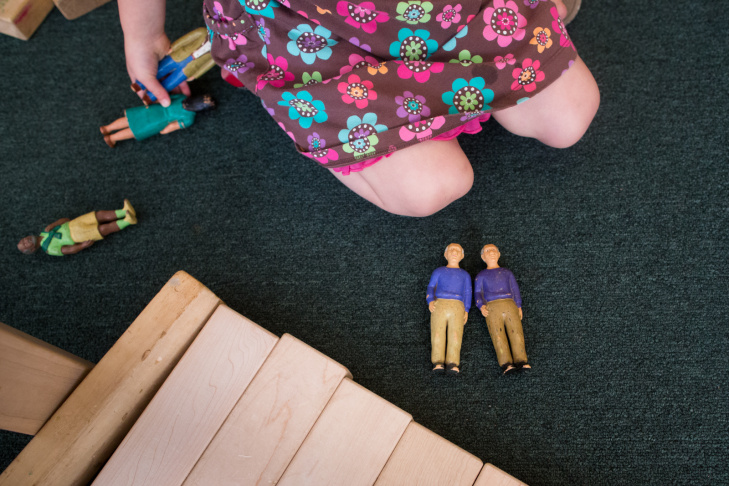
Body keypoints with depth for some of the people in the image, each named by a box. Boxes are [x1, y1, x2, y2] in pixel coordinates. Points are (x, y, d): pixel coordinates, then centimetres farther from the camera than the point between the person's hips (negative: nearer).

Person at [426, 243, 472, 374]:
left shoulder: (465, 275, 28)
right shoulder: (438, 271, 26)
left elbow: (467, 293, 18)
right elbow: (431, 287, 14)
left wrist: (466, 310, 3)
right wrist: (430, 301, -6)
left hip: (457, 306, 0)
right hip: (439, 304, 0)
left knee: (455, 335, -19)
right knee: (437, 334, -17)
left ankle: (452, 364, -26)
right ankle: (437, 362, -21)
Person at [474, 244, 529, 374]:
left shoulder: (507, 273, 28)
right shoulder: (481, 275, 23)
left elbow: (515, 290, 21)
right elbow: (478, 293, 12)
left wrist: (519, 307, 6)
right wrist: (481, 306, -8)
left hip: (509, 305, 2)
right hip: (492, 307, -1)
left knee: (516, 332, -16)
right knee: (498, 336, -17)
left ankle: (521, 361, -23)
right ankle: (506, 364, -26)